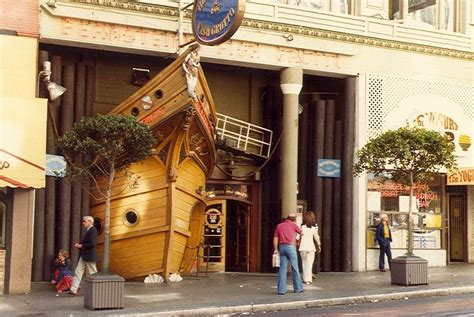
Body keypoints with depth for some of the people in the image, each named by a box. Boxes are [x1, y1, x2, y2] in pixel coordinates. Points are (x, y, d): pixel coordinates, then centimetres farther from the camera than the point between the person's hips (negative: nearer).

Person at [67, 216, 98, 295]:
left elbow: (92, 244, -22)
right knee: (78, 272, 2)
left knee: (93, 275, 1)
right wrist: (79, 245, 4)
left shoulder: (93, 230, -13)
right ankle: (73, 290, 0)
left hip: (89, 256, -9)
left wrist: (81, 246, -15)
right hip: (83, 256, 9)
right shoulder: (88, 230, 16)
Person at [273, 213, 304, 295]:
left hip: (282, 247, 4)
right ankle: (298, 288, 14)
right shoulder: (293, 225, 0)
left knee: (282, 268, 3)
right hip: (290, 247, -4)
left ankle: (281, 289, -4)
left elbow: (275, 238, 6)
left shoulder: (279, 226, 11)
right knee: (295, 268, 7)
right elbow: (301, 233, 16)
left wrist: (275, 249, 11)